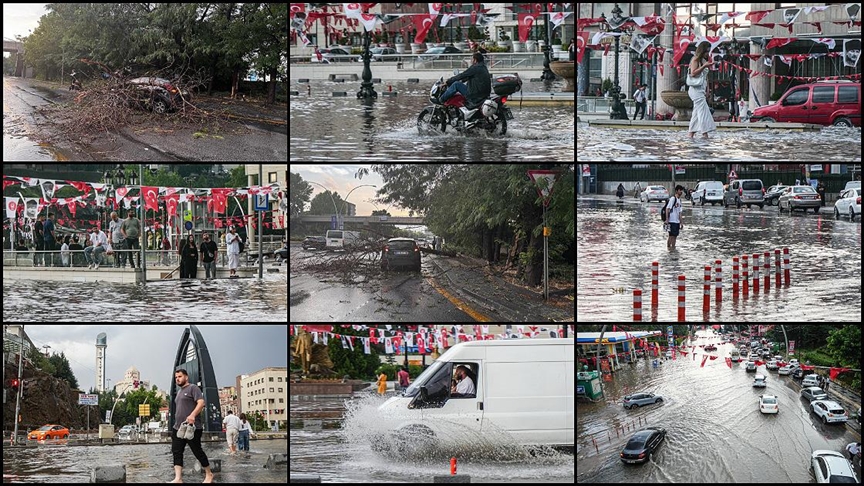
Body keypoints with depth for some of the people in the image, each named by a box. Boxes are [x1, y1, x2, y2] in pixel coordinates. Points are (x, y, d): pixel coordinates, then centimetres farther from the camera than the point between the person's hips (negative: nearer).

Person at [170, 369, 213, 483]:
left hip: (192, 427, -8)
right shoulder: (179, 391, 21)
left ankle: (209, 474, 15)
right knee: (176, 452, -3)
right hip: (178, 428, 8)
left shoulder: (193, 388, -5)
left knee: (197, 451, -1)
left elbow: (201, 403, -17)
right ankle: (178, 478, -7)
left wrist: (192, 415, -31)